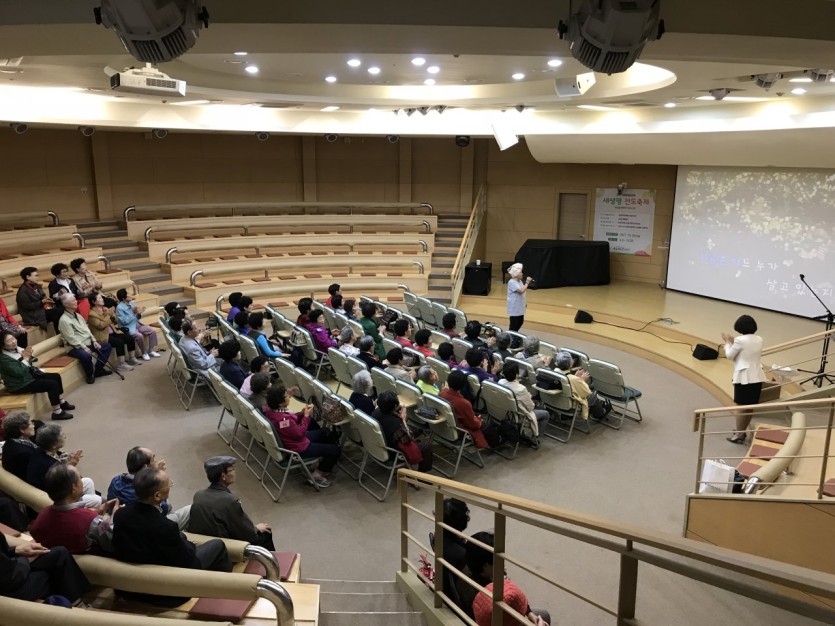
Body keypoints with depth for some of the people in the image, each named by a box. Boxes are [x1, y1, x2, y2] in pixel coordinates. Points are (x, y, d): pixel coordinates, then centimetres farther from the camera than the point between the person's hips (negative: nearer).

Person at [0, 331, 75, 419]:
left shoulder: (17, 349, 3)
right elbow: (19, 372, -31)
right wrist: (26, 358, -24)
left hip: (30, 375, 10)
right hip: (20, 385, -10)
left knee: (56, 376, 7)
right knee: (52, 384, -20)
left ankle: (62, 403, 19)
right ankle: (57, 412, -13)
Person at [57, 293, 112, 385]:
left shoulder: (78, 315, 14)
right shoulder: (64, 320, -14)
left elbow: (87, 329, 15)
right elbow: (71, 338, -20)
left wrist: (94, 340, 1)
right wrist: (84, 347, -22)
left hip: (88, 343, 9)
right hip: (75, 347, -9)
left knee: (107, 346, 3)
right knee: (86, 355, -37)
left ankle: (98, 369, 8)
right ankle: (90, 374, -9)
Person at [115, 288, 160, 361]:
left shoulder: (132, 303, 7)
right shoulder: (119, 307, -14)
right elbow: (124, 321, -20)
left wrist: (139, 313, -7)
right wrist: (133, 313, -24)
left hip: (137, 324, 7)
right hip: (128, 327, -7)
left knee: (153, 331, -8)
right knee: (139, 335, -33)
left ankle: (151, 351, 4)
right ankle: (144, 353, -10)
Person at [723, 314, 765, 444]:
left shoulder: (740, 340, -15)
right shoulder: (759, 339, 6)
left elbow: (730, 355, -3)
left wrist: (728, 342, 12)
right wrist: (734, 341, 20)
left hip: (744, 378, -7)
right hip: (757, 377, 7)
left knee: (742, 407, 2)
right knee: (750, 407, 15)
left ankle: (739, 434, 9)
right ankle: (742, 430, 29)